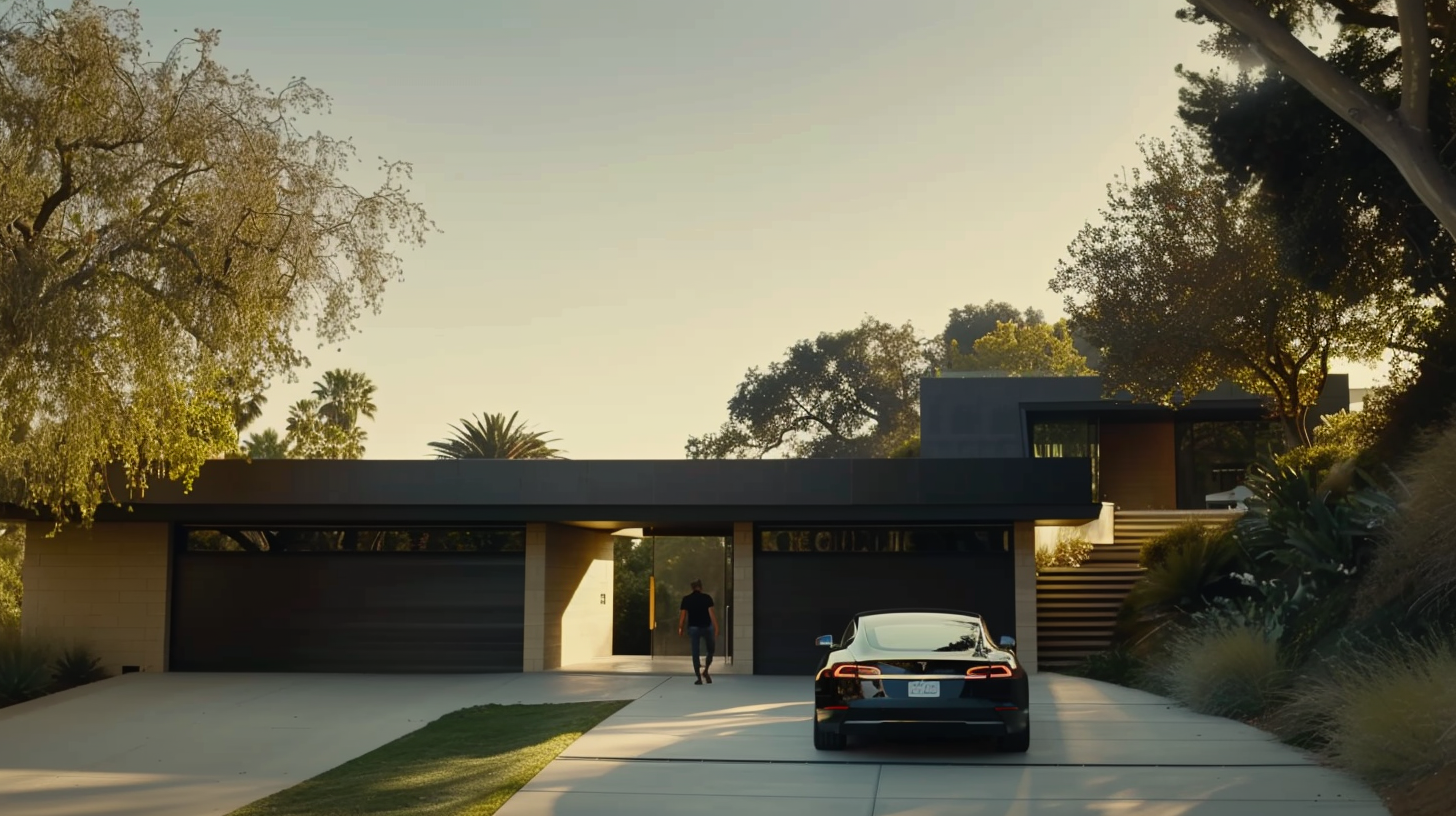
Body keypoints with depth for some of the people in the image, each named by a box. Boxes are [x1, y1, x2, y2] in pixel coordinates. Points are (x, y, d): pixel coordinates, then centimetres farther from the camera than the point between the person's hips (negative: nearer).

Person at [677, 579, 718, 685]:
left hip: (693, 628, 1)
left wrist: (680, 628, 7)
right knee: (710, 650, 17)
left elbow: (683, 615, -2)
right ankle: (705, 671, 3)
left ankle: (699, 678, 3)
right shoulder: (707, 598, -5)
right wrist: (716, 627, -10)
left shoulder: (686, 599, -1)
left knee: (695, 652, 5)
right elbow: (711, 613, -10)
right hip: (707, 627, -1)